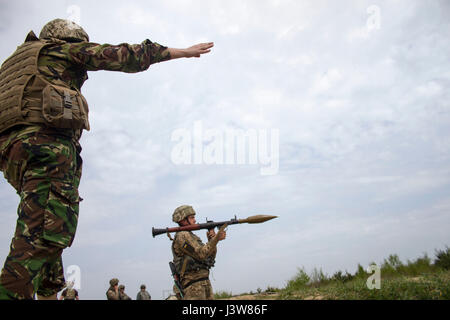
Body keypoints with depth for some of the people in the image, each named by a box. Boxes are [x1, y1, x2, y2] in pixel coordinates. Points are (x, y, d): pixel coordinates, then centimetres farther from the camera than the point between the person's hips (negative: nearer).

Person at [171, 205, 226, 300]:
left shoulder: (192, 237, 21)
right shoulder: (182, 236, -9)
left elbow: (210, 257, 17)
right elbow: (201, 254, -17)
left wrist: (211, 239, 3)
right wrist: (216, 239, -15)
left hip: (205, 282, 9)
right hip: (193, 285, -9)